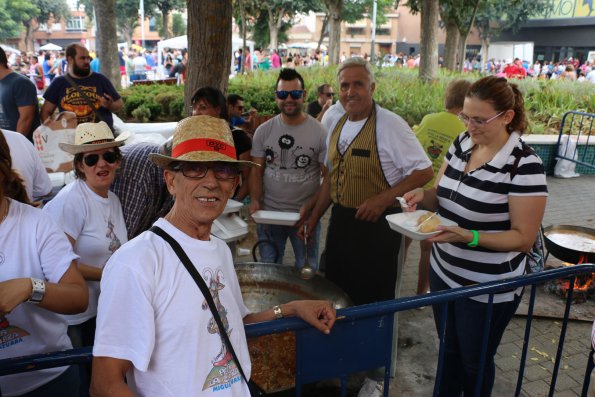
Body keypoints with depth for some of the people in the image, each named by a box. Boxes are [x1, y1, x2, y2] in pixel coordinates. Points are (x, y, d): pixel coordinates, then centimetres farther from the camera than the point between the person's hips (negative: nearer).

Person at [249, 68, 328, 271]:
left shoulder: (319, 132, -6)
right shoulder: (263, 131, 3)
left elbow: (329, 177, -6)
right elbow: (257, 171, 5)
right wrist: (255, 199, -11)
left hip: (305, 215, -2)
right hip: (268, 213, 3)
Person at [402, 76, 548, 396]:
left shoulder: (524, 165, -22)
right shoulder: (461, 144, -2)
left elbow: (523, 237, -19)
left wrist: (467, 237, -31)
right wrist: (424, 195, -13)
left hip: (488, 288, -6)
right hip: (443, 272, 6)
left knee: (474, 361, 17)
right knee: (449, 349, 25)